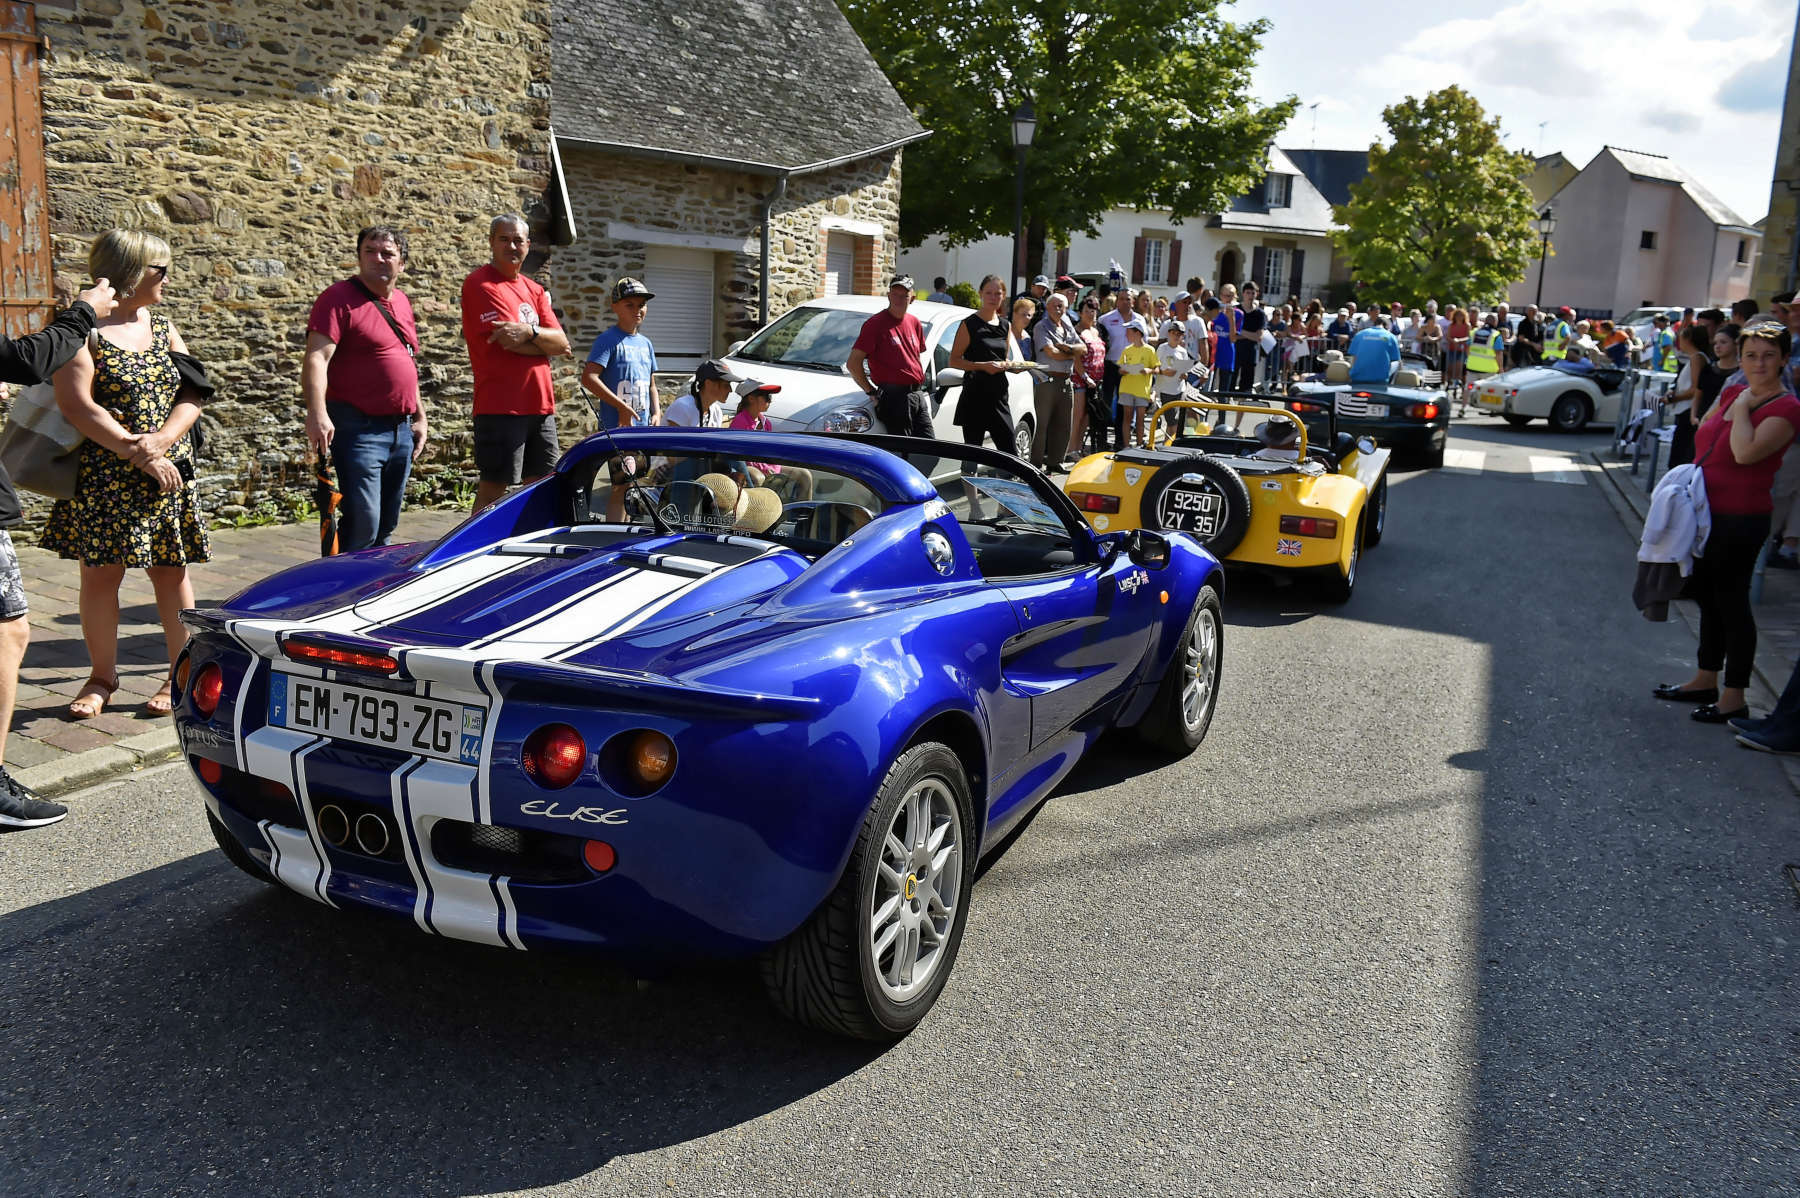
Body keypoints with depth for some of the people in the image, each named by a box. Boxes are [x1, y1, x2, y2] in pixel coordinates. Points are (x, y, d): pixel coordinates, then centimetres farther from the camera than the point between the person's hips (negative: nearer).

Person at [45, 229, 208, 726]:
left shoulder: (162, 326, 10)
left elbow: (193, 393, 4)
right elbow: (76, 404, -13)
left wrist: (162, 440, -13)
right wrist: (136, 453, -17)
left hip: (168, 471, 4)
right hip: (103, 475, -4)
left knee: (171, 571, 6)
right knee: (100, 574, 3)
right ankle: (102, 675, 19)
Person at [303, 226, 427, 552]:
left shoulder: (402, 302, 16)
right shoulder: (339, 297, -8)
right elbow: (317, 357, -19)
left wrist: (419, 418, 21)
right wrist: (317, 413, -32)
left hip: (401, 429, 8)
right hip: (358, 428, -7)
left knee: (386, 527, 14)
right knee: (362, 526, -12)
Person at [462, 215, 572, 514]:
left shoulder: (534, 290, 17)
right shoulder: (480, 284, -6)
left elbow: (562, 342, 4)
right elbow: (509, 342, -16)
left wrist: (530, 331, -16)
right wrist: (547, 343, 1)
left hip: (541, 406, 7)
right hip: (501, 407, -7)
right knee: (493, 489, -5)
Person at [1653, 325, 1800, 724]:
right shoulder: (1732, 393, 8)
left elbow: (1746, 452, -29)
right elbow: (1704, 434, 23)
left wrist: (1743, 406, -18)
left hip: (1741, 519, -8)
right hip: (1706, 512, 9)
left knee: (1731, 601, -3)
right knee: (1708, 596, 17)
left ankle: (1733, 699, 6)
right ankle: (1706, 681, 31)